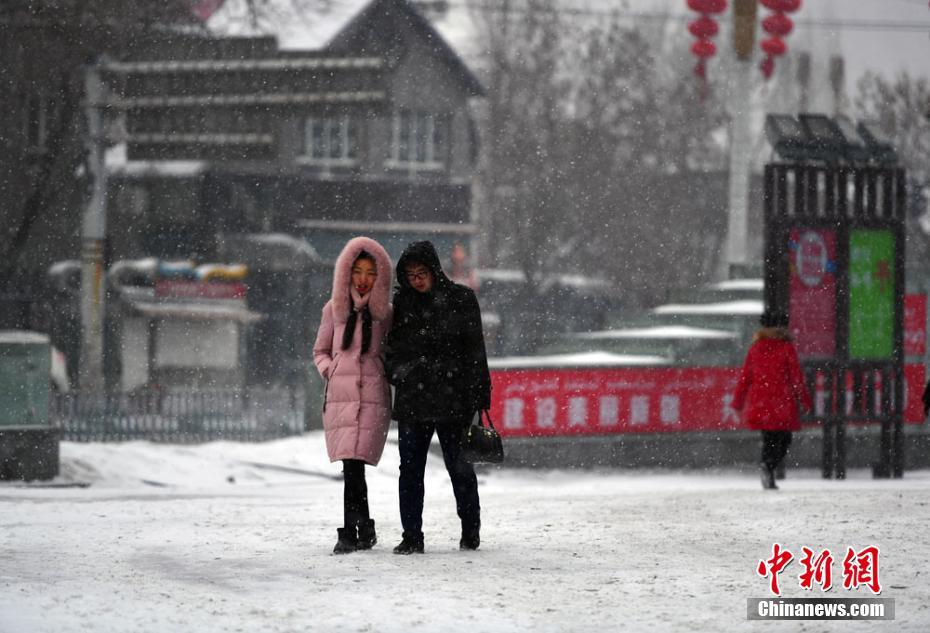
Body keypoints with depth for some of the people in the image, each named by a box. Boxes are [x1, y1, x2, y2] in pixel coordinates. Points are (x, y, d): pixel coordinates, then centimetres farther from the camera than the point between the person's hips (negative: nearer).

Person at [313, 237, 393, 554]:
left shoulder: (385, 313, 6)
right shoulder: (334, 309, 10)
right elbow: (320, 351, 20)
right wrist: (330, 370, 2)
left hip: (373, 396, -2)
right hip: (340, 395, 2)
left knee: (353, 465, -15)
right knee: (352, 467, -1)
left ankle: (351, 532, -11)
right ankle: (364, 529, 13)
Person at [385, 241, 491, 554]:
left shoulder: (460, 299, 0)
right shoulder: (402, 302, 9)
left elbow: (474, 349, 0)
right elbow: (393, 346, 20)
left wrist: (479, 395, -4)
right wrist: (397, 373, 4)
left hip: (452, 399, -3)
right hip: (411, 399, 3)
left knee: (459, 466, 5)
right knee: (410, 469, 1)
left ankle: (471, 530, 20)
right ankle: (411, 536, 5)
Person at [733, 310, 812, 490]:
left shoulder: (755, 348, 5)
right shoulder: (787, 348, -5)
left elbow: (745, 376, 7)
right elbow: (796, 377, -4)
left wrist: (738, 401, 14)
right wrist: (805, 400, 5)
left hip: (759, 401, 4)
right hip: (782, 403, -4)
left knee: (769, 440, 13)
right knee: (784, 440, 4)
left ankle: (769, 481, 8)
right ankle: (769, 466, -23)